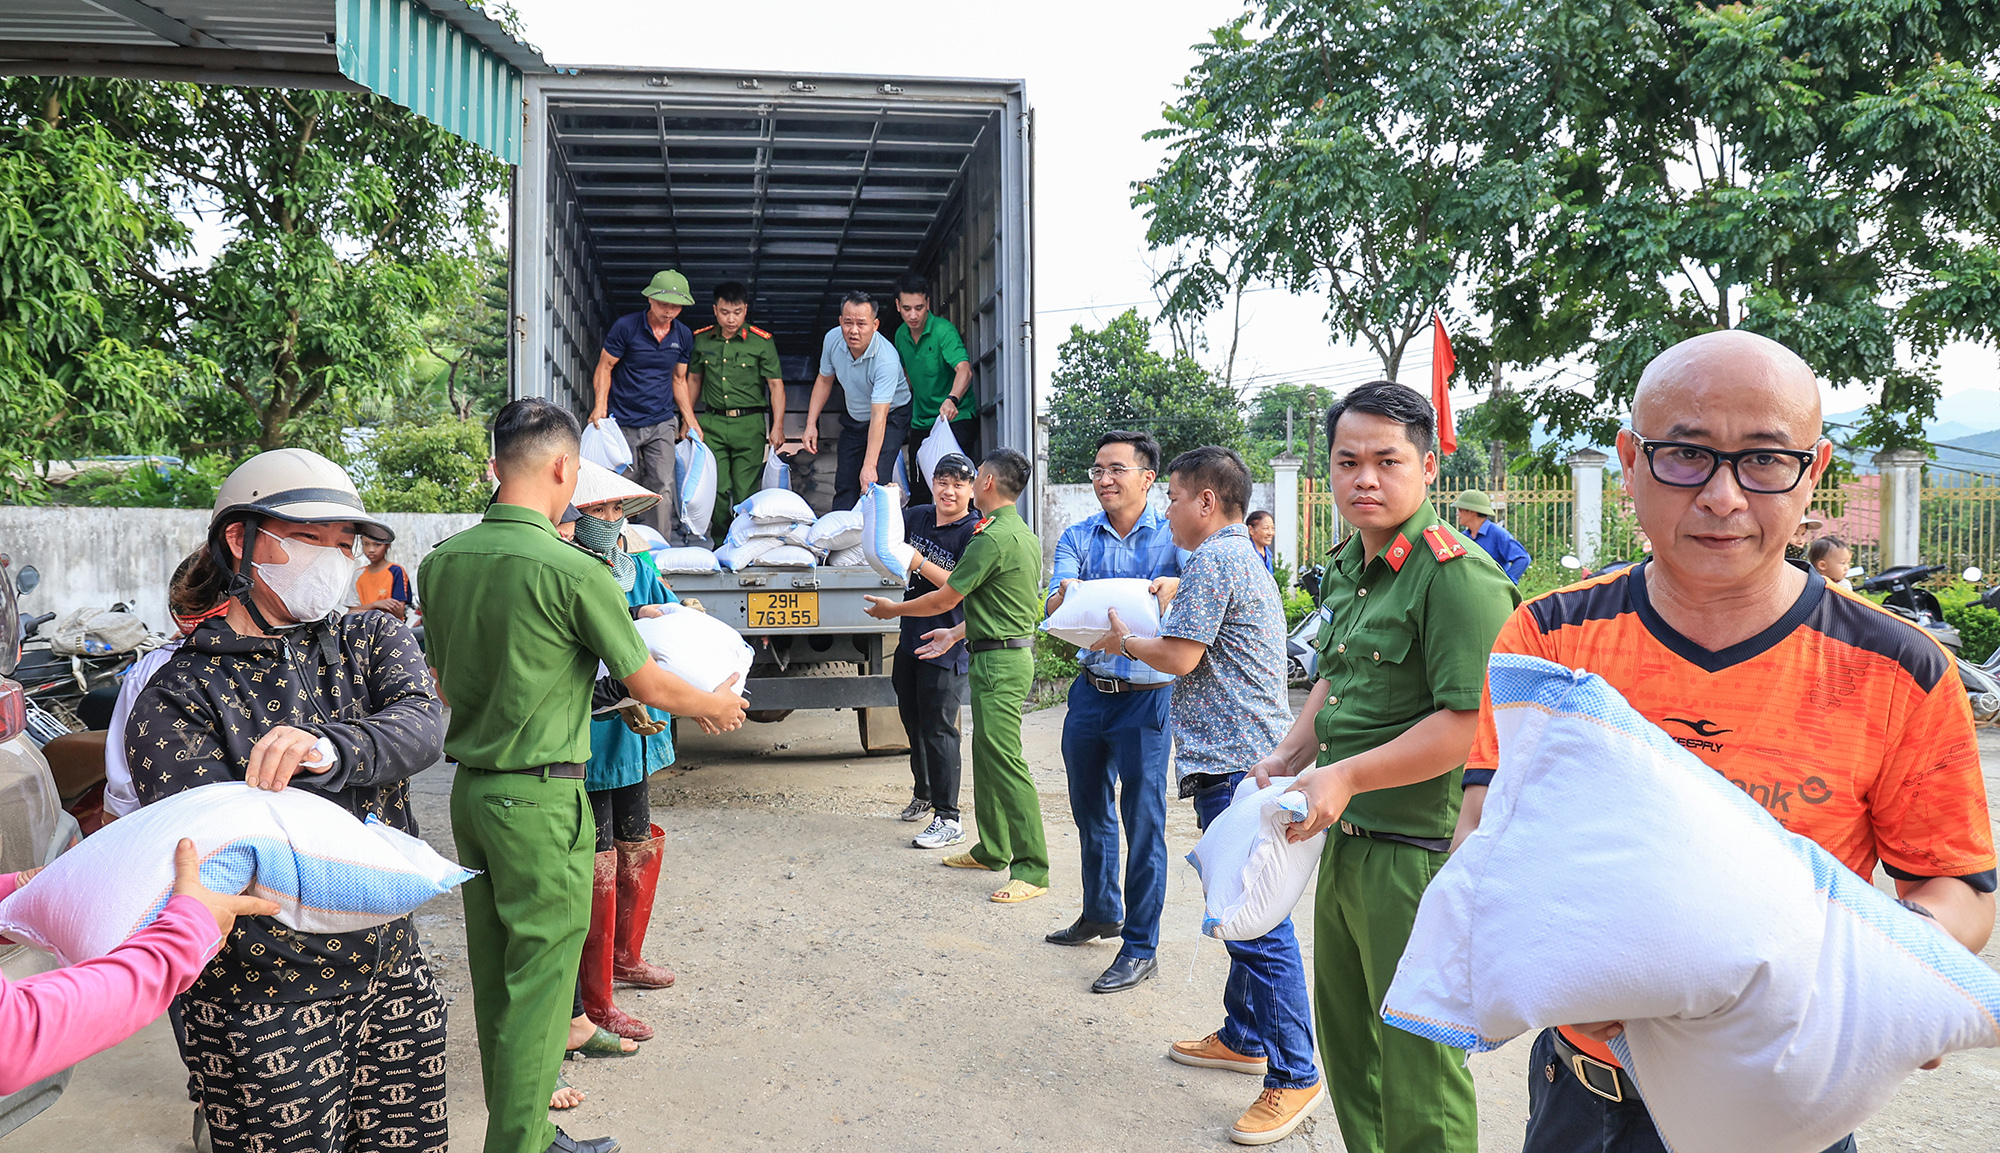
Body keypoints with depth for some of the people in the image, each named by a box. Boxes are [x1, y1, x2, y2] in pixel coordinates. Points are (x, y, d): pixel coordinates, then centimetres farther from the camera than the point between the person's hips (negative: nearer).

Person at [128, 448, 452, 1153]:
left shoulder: (373, 640, 5)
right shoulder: (176, 697, -7)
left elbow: (424, 724, -17)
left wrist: (329, 748, -38)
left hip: (394, 975, 4)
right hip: (265, 1008, -4)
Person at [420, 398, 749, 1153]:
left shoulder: (440, 562, 3)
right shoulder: (573, 570, -17)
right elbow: (647, 685, -8)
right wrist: (716, 705, 10)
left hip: (469, 788, 8)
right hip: (541, 797, -7)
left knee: (494, 977, 16)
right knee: (538, 984, 3)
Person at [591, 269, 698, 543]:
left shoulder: (683, 336, 5)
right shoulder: (625, 327, -8)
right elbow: (604, 367, -2)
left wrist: (691, 421, 11)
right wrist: (600, 405, -15)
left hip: (662, 423, 2)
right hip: (623, 422, -2)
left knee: (663, 486, -7)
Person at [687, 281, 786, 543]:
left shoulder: (762, 342, -2)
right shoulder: (702, 339, 8)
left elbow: (775, 384, -2)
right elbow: (693, 379, 21)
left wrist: (777, 427, -8)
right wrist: (689, 418, 18)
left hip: (749, 423, -2)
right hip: (712, 423, 2)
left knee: (746, 491, -2)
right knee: (716, 489, -3)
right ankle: (719, 545, 9)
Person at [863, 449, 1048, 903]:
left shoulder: (993, 538, -18)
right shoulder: (1023, 534, 14)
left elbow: (946, 598, -11)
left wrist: (894, 609, 5)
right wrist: (958, 633, 30)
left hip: (1000, 661, -11)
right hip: (1014, 650, 11)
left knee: (1005, 761, -10)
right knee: (987, 756, 17)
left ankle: (1032, 869, -7)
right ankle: (991, 849, 28)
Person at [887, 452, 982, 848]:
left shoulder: (974, 533, -14)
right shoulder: (918, 517, 7)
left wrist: (919, 563, -23)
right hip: (911, 638, 8)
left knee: (938, 729, -7)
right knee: (913, 722, 21)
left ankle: (948, 819, 0)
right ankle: (923, 795, 41)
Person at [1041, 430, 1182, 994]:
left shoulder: (1172, 534, -4)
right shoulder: (1078, 538, 5)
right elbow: (1055, 607, -8)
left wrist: (1177, 586, -36)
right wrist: (1065, 596, -31)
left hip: (1146, 696, -5)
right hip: (1090, 689, 5)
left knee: (1142, 822, 0)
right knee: (1089, 810, 19)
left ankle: (1141, 947, 12)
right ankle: (1102, 913, 40)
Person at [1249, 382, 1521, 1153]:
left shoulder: (1458, 575, -18)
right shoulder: (1345, 564, 11)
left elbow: (1471, 722, -25)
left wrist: (1347, 777, -22)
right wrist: (1289, 755, 8)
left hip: (1418, 851, -9)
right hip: (1344, 838, 9)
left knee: (1416, 1061, 5)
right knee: (1345, 1042, 22)